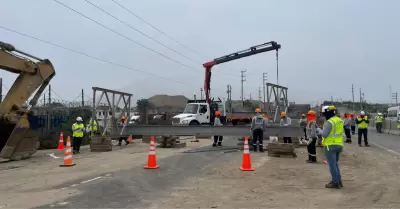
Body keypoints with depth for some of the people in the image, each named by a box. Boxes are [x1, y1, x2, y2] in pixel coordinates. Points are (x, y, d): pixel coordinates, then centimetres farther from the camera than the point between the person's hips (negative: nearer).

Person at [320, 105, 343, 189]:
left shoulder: (329, 122, -17)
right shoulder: (340, 120, 10)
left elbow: (324, 134, -18)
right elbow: (342, 131, 19)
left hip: (330, 145, -9)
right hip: (339, 145, 9)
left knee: (332, 165, -1)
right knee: (335, 164, 20)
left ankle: (335, 183, 3)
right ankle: (339, 181, 24)